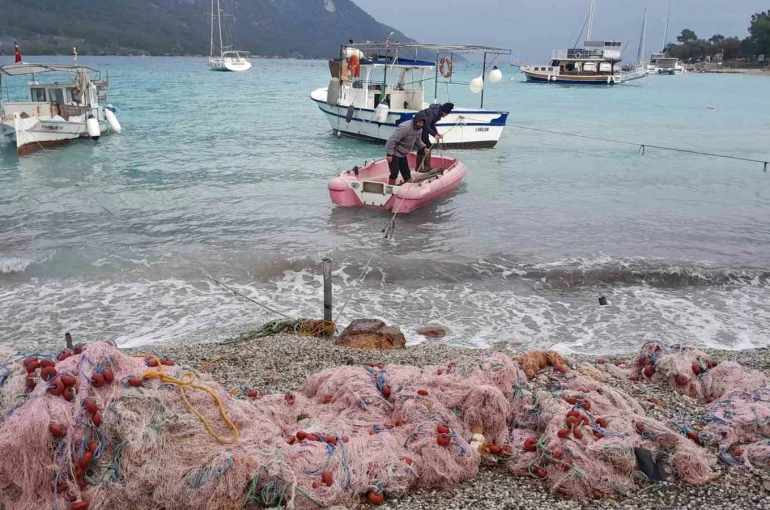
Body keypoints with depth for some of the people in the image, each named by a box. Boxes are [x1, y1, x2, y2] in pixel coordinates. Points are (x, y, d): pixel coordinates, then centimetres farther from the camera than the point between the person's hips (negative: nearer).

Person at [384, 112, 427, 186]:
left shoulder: (419, 129, -1)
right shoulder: (405, 127, -29)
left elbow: (417, 140, 18)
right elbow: (392, 140, -30)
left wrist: (423, 147, 0)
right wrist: (389, 154, -29)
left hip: (402, 154, 8)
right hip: (394, 153, -8)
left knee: (406, 174, 10)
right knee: (394, 173, -11)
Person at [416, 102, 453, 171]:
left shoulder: (437, 113, 4)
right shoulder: (432, 112, -27)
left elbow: (432, 125, 11)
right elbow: (426, 125, -31)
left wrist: (437, 134, 0)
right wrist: (434, 135, -29)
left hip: (423, 129, 10)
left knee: (428, 146, 11)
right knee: (422, 148, -10)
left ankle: (427, 167, 16)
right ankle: (419, 168, -4)